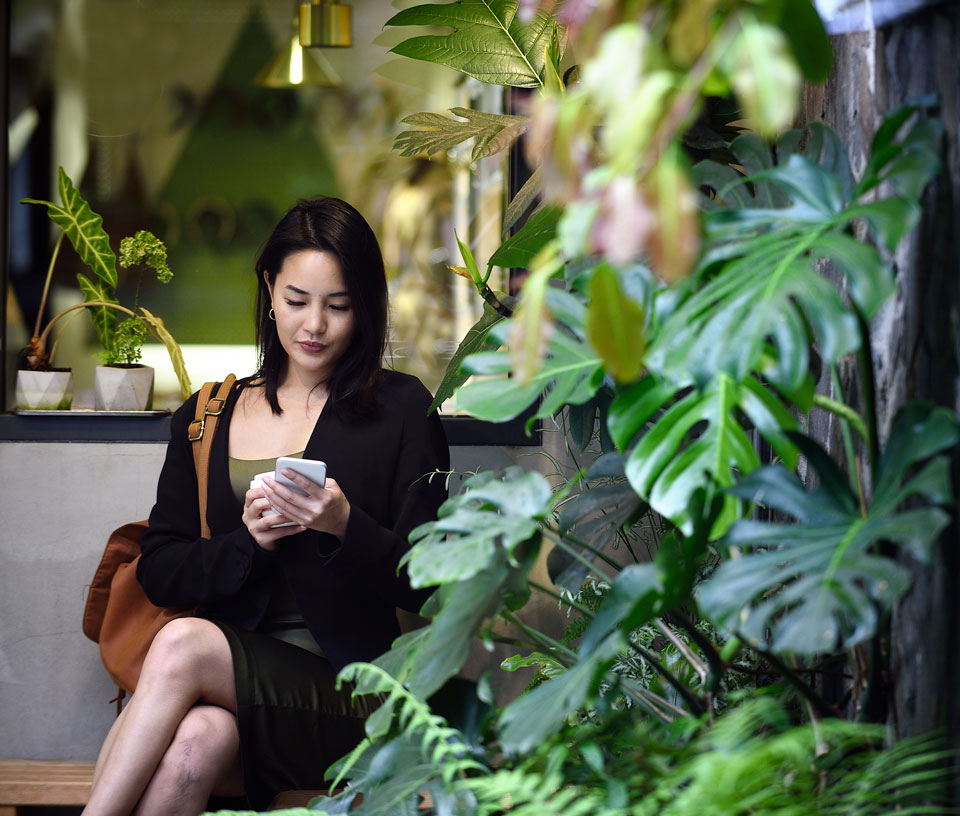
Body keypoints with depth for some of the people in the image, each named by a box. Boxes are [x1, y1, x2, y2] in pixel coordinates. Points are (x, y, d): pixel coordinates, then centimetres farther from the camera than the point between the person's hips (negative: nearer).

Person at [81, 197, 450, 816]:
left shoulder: (401, 410, 6)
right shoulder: (205, 417, 16)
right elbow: (158, 572, 11)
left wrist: (345, 526, -16)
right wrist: (247, 541, -7)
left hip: (350, 696, -2)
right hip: (239, 684, 3)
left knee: (184, 645, -31)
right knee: (200, 736, -35)